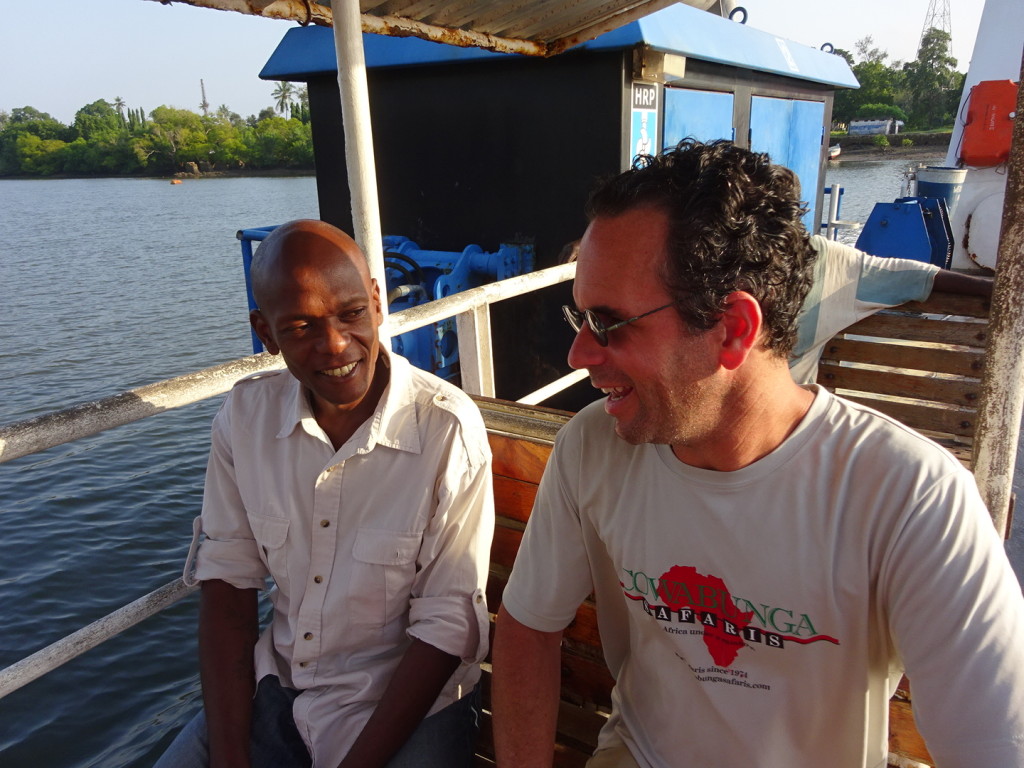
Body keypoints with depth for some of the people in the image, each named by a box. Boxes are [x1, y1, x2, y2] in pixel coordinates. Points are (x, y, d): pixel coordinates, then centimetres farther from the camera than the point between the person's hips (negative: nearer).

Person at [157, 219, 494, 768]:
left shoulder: (449, 429, -21)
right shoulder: (244, 415, -6)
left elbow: (446, 627, -16)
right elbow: (226, 584, -2)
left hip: (406, 701, -3)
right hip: (276, 682, 4)